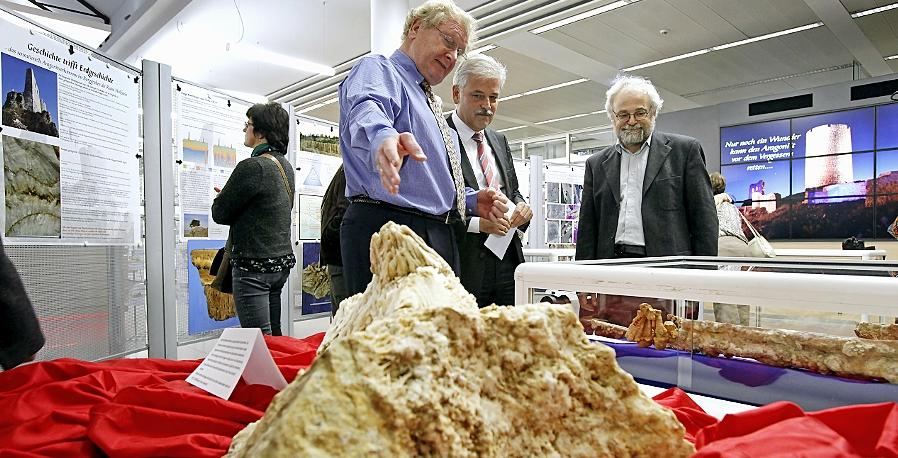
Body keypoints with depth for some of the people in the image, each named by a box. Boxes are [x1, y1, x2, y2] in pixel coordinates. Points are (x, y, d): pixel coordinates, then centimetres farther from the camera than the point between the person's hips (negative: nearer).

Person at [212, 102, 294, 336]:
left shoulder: (252, 167, -15)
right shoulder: (286, 166, 11)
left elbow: (219, 213, -9)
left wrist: (223, 197, 12)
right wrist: (231, 196, 14)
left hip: (255, 265, -9)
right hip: (282, 259, 9)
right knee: (274, 334, 14)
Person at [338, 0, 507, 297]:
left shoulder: (432, 105, 26)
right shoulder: (377, 69, 0)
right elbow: (366, 109, -26)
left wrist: (473, 201, 10)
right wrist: (382, 136, -49)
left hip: (441, 239, 9)